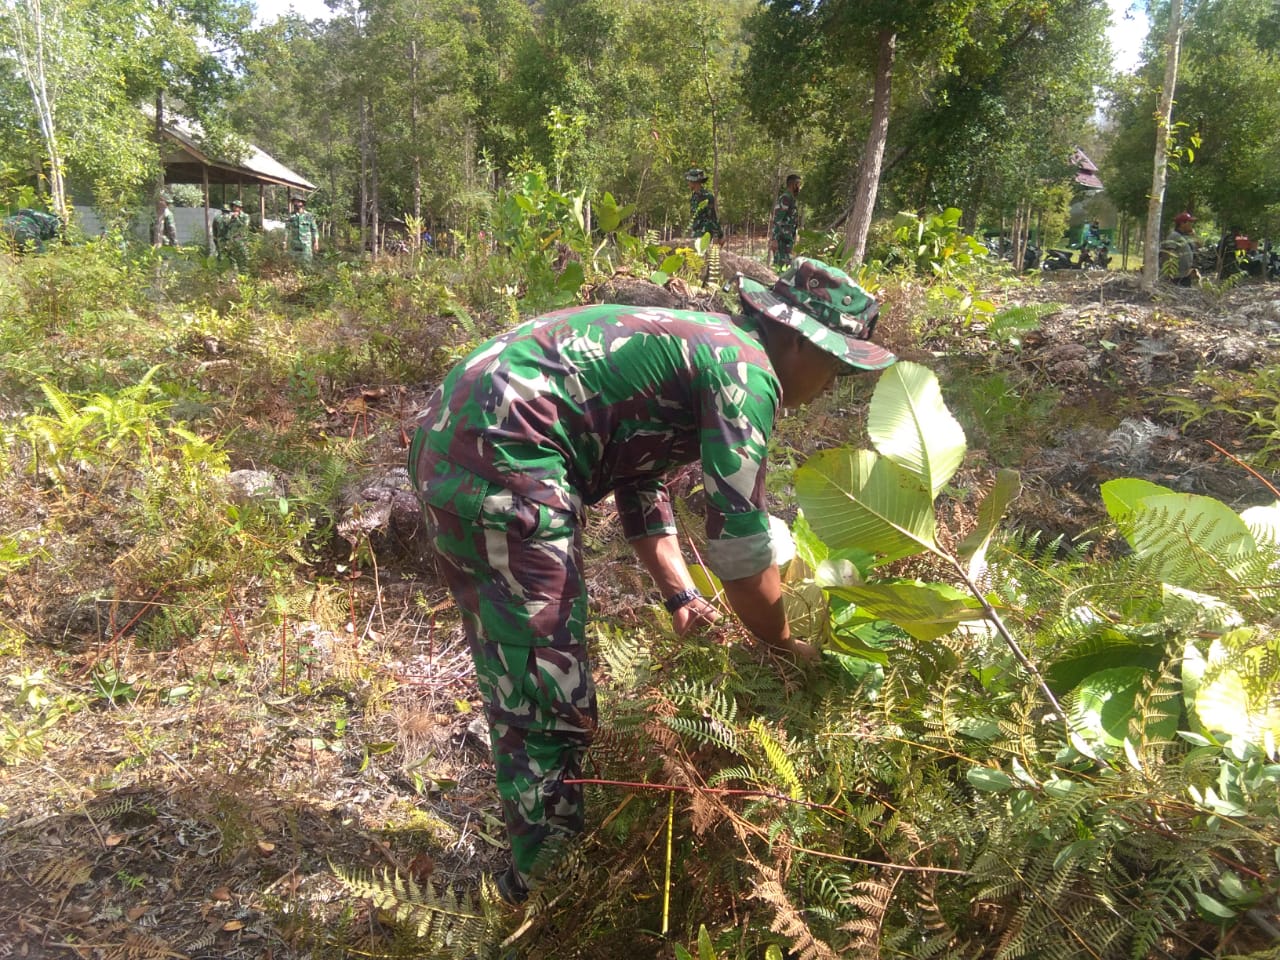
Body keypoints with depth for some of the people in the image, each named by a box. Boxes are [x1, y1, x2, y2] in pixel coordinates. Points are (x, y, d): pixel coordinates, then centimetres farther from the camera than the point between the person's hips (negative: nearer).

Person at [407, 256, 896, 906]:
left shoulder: (697, 345, 20)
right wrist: (787, 646, 7)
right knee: (550, 702, 1)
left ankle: (535, 852, 42)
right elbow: (740, 545, -10)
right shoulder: (746, 371, -9)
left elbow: (640, 478, 26)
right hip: (501, 465, -11)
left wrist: (681, 596, 20)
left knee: (515, 675, 23)